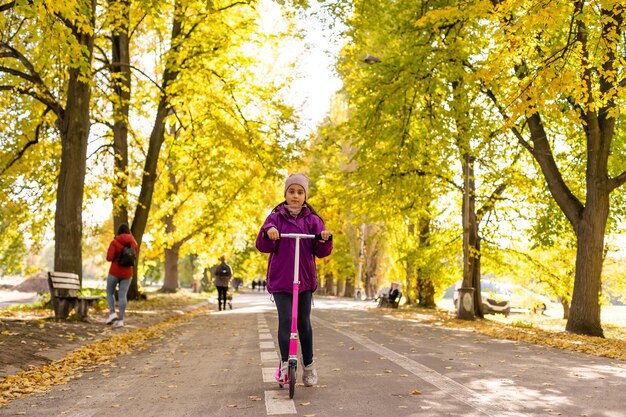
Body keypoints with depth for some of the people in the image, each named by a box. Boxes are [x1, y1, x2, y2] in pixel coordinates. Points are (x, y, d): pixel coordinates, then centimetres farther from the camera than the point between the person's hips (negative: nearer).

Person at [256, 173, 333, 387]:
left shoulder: (312, 220, 5)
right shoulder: (276, 217, 4)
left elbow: (321, 252, 0)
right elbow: (263, 246, -5)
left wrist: (325, 239, -21)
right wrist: (268, 233, -26)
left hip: (305, 279, 1)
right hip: (280, 278, -1)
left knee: (304, 322, 6)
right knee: (285, 319, -13)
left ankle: (309, 365, 21)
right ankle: (285, 364, -2)